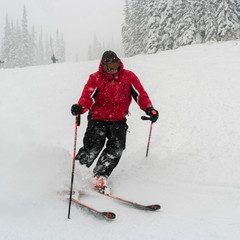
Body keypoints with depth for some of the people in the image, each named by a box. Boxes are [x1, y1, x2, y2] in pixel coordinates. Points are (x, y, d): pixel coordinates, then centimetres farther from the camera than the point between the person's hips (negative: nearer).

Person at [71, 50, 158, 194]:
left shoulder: (129, 77, 1)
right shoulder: (95, 79, -3)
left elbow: (140, 94, -4)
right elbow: (87, 97, -15)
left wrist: (149, 108, -23)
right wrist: (80, 107, -38)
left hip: (118, 120, 2)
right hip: (97, 119, -2)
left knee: (117, 146, -20)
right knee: (93, 147, -18)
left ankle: (100, 177, -10)